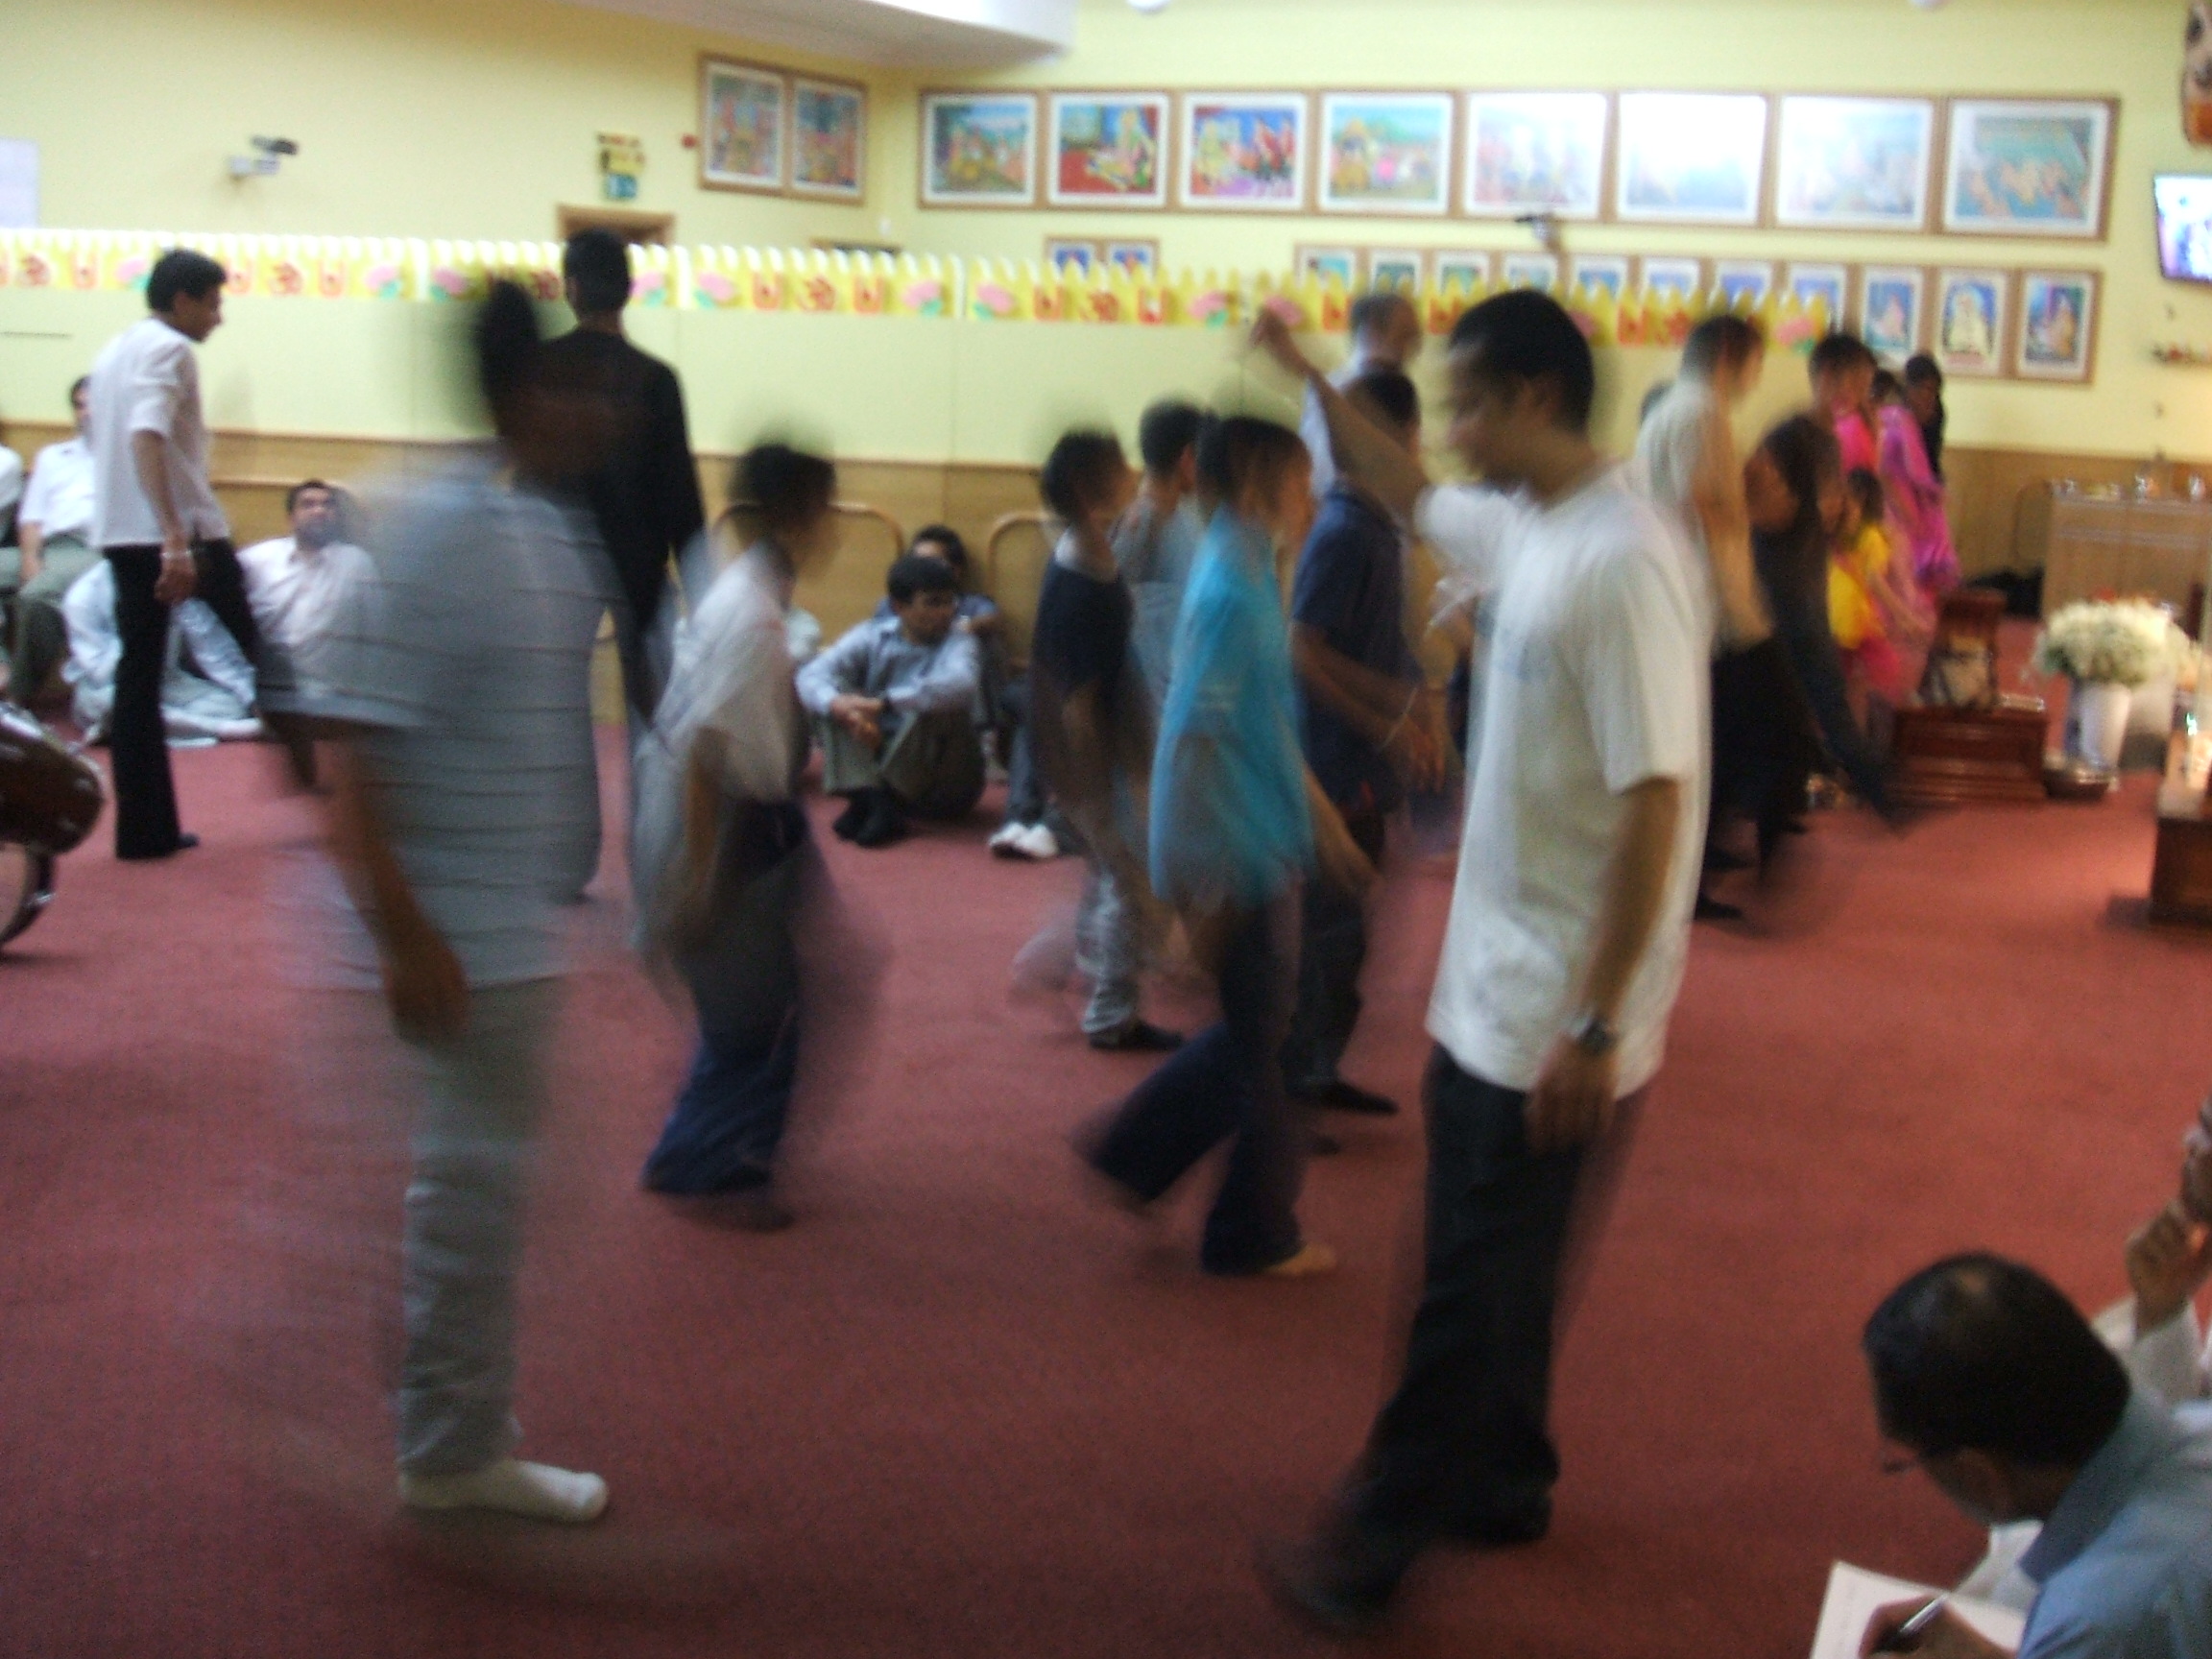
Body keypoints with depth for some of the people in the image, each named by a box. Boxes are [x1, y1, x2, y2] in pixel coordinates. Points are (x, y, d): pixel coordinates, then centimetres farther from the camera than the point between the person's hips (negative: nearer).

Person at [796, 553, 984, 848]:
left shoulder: (958, 644, -12)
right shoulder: (872, 636, -3)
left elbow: (960, 685, -37)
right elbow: (812, 675, -15)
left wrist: (884, 704, -43)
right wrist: (841, 706, -37)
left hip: (946, 786, -3)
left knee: (939, 704, -28)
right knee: (835, 695, -14)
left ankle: (884, 800, -23)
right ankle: (870, 798, -30)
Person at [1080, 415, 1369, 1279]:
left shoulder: (1249, 581, 10)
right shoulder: (1232, 593, -19)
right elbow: (1195, 737, -22)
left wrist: (1323, 821, 25)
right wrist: (1202, 882, -22)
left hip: (1265, 849, 9)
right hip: (1238, 854, -9)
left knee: (1255, 1030, 18)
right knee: (1259, 1043, 4)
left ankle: (1133, 1153, 28)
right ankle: (1258, 1237, 18)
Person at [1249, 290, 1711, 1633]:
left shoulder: (1625, 562, -23)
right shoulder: (1527, 529, 5)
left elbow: (1653, 805, -25)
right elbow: (1410, 498, 29)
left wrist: (1594, 1027, -24)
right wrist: (1310, 377, 27)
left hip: (1558, 1017, -9)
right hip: (1491, 991, 9)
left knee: (1481, 1288, 4)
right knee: (1494, 1273, 21)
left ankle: (1378, 1544, 16)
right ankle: (1504, 1484, 39)